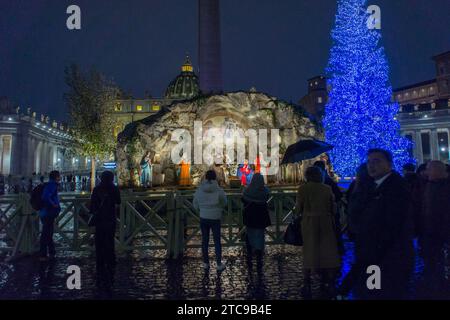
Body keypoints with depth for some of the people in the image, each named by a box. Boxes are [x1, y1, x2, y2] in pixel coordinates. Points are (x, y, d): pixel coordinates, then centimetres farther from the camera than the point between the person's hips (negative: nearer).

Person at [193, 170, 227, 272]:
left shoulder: (199, 190, -7)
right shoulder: (219, 190, -15)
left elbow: (196, 205, 3)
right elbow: (224, 203, 0)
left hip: (203, 218, 2)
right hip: (215, 219, -2)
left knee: (205, 240, 14)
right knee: (217, 241, 10)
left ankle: (206, 263, 22)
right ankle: (219, 264, 15)